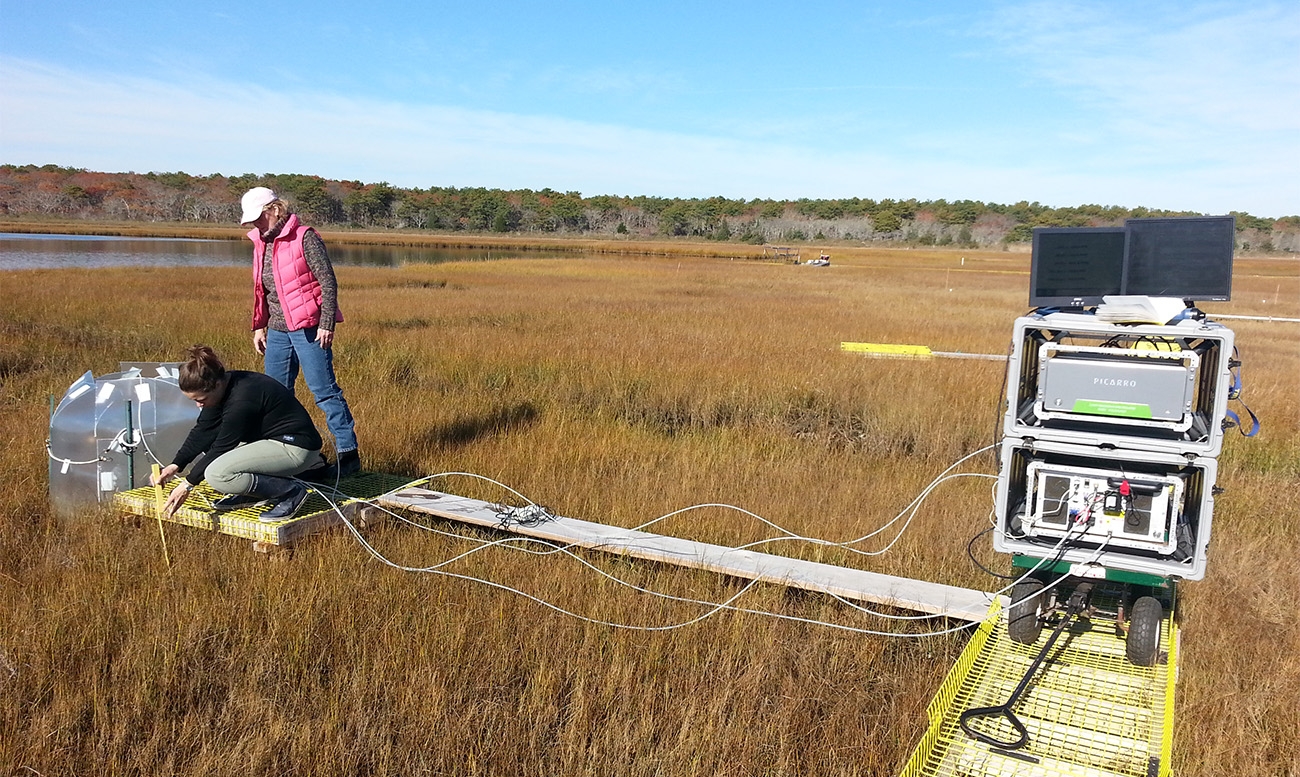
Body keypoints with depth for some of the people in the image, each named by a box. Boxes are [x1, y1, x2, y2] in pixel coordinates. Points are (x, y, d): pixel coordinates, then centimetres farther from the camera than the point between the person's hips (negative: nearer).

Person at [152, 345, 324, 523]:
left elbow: (222, 447, -18)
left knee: (217, 475, -25)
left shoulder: (242, 401, -27)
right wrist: (175, 466, -1)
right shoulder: (223, 386, -1)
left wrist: (188, 484, -8)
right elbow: (203, 430, 7)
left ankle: (290, 492, -12)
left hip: (296, 448, -10)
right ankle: (250, 493, 11)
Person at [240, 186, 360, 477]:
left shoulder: (305, 237, -9)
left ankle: (348, 452, -3)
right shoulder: (261, 243, 14)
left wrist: (327, 324, -16)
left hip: (308, 329, -8)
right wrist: (259, 326, 18)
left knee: (324, 390, -8)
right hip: (277, 330, 8)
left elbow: (328, 282, -12)